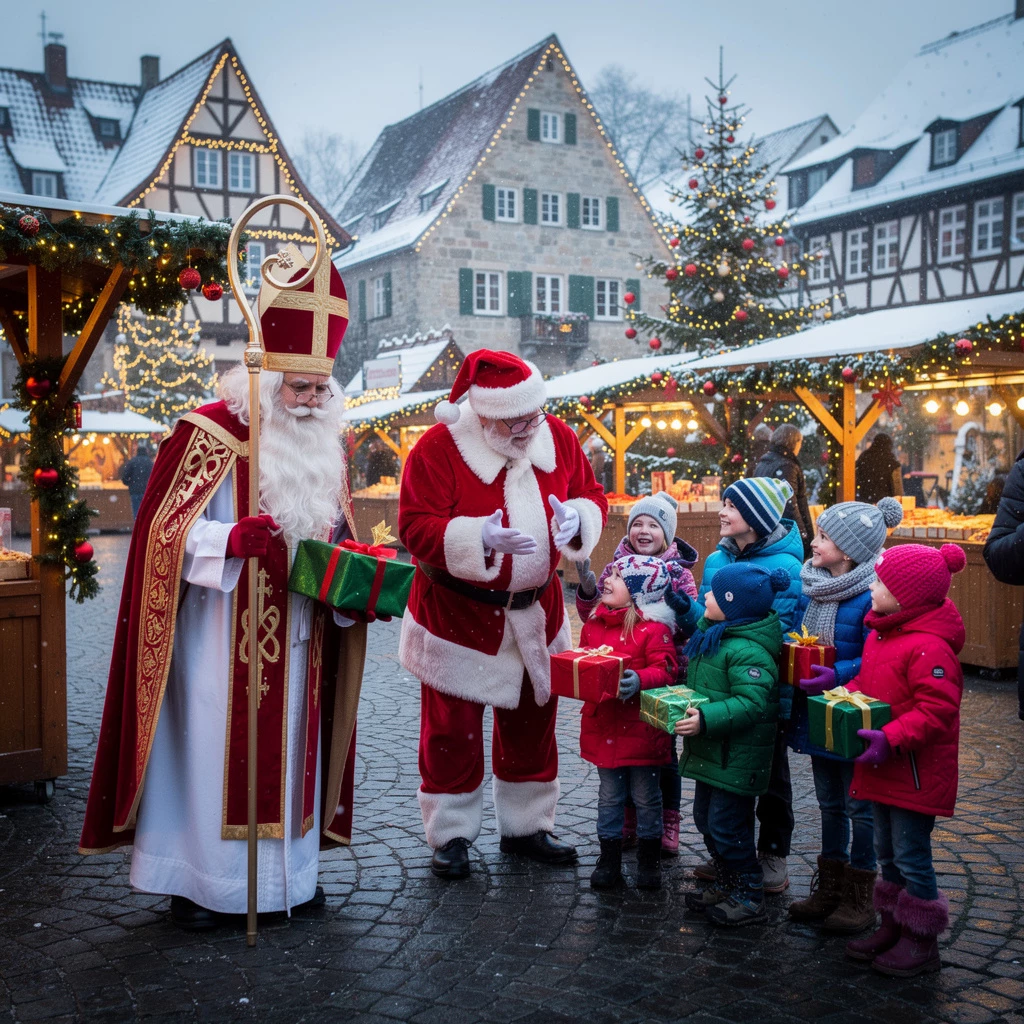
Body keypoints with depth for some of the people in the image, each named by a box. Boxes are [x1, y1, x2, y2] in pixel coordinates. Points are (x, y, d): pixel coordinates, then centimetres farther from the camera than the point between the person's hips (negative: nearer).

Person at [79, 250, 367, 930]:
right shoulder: (211, 432, -10)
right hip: (223, 636, -5)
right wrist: (232, 538, -28)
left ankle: (290, 869, 26)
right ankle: (200, 881, 14)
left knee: (291, 748, 12)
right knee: (214, 748, 0)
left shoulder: (326, 443, 9)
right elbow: (166, 528, -11)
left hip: (296, 637, 6)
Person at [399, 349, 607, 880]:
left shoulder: (557, 437, -1)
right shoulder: (438, 448, -17)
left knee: (531, 724, 15)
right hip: (457, 613, -4)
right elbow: (416, 528, -20)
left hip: (536, 612, 5)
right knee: (452, 730, 4)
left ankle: (526, 827, 32)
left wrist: (576, 519, -15)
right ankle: (451, 836, 21)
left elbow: (591, 495, 8)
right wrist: (480, 538, -34)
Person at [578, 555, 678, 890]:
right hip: (604, 724, 5)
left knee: (646, 796, 10)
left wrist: (639, 680, -35)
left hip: (641, 727, -5)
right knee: (609, 795, 14)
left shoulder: (654, 628, -13)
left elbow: (665, 671, -19)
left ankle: (649, 860, 25)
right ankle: (609, 859, 25)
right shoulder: (594, 623, 7)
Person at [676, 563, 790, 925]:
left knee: (727, 827, -2)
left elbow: (751, 702, -31)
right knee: (706, 820, 18)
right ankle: (726, 885, 34)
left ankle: (750, 898, 14)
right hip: (710, 753, 10)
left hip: (736, 757, -10)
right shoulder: (711, 635, 8)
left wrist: (706, 719, -36)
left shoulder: (749, 651, -23)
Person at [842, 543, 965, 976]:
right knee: (887, 852, 19)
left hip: (914, 774, -9)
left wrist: (891, 739, -31)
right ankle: (893, 927, 34)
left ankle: (921, 943, 18)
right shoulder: (881, 633, 7)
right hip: (883, 771, 9)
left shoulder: (929, 647, -23)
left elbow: (936, 710, -27)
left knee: (911, 856, 3)